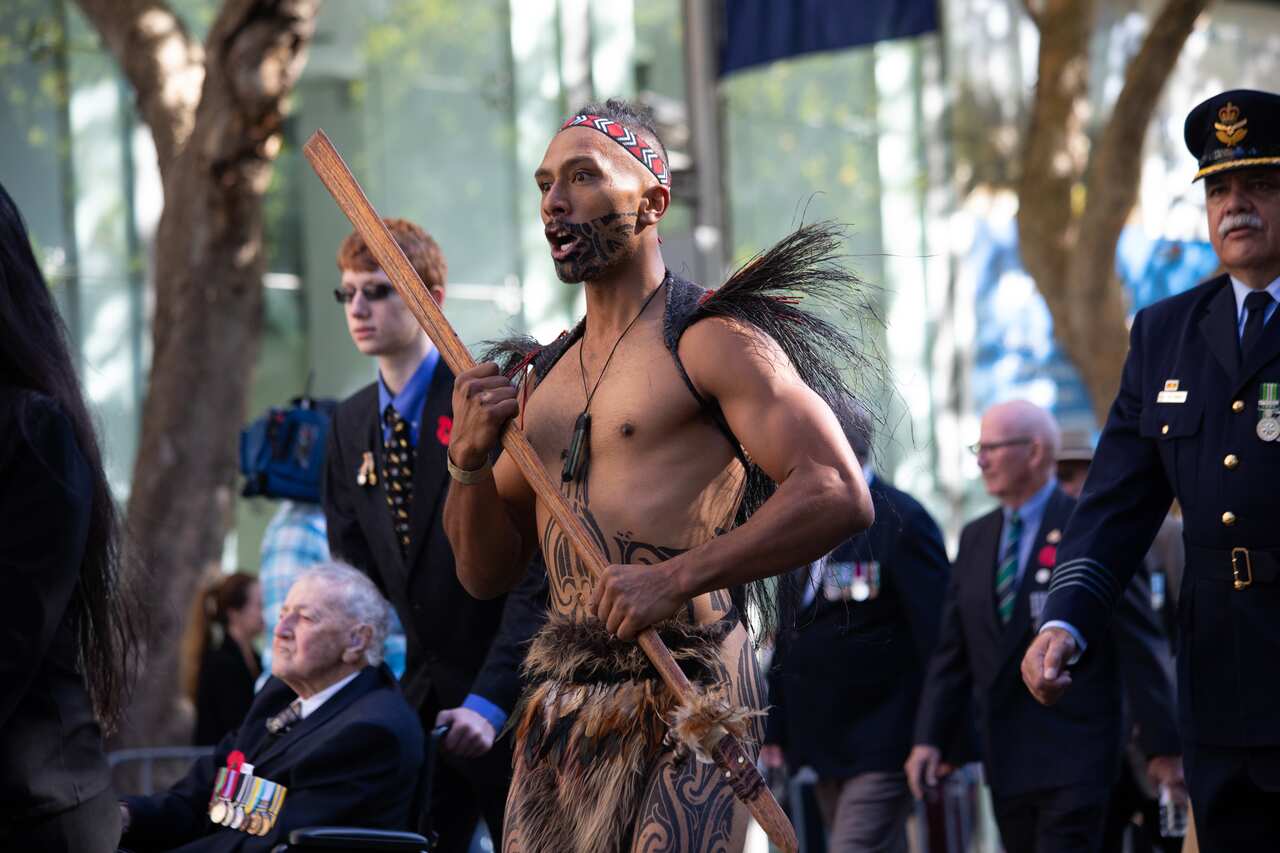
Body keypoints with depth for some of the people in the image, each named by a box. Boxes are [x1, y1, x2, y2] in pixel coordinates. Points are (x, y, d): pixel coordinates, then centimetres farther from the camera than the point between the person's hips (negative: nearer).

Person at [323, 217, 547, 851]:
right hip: (417, 700, 6)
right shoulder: (351, 425, 10)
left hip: (513, 702, -5)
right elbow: (352, 572, 13)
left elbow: (539, 573, -15)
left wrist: (488, 701, -21)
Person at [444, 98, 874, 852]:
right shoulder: (547, 373, 19)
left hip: (681, 698, -7)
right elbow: (487, 573, 21)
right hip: (557, 705, 7)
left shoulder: (710, 340, -3)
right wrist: (470, 460, 2)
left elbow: (839, 496, -15)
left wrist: (676, 578, -21)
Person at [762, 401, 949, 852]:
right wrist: (776, 728, 14)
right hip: (826, 745, 8)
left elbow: (938, 637, -15)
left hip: (880, 747, -8)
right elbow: (790, 634, 19)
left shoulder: (902, 522, -12)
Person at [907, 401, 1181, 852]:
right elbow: (952, 650, 14)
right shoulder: (975, 539, 14)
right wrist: (929, 738, 5)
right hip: (1006, 760, 6)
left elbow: (1139, 644, -8)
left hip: (1074, 757, -6)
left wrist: (1162, 743, -10)